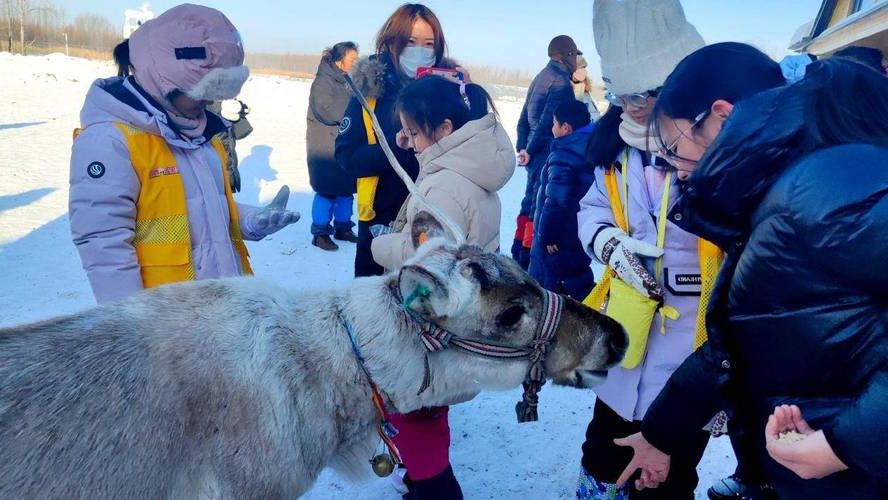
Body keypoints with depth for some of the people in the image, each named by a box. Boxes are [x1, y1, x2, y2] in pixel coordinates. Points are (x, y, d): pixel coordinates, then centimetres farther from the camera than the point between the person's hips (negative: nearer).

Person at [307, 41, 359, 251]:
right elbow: (328, 112, -20)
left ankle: (342, 227, 26)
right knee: (327, 190, -4)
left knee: (347, 188, 12)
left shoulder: (350, 82, 12)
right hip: (325, 148, -7)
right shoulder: (323, 82, -10)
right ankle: (320, 233, 7)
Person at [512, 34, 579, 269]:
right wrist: (530, 151, -12)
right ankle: (527, 257, 0)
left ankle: (519, 253, 24)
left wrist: (522, 147, 10)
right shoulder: (561, 83, -13)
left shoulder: (541, 78, 15)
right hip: (548, 155, -9)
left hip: (535, 154, 9)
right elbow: (547, 122, -20)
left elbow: (524, 118, 14)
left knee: (531, 200, 16)